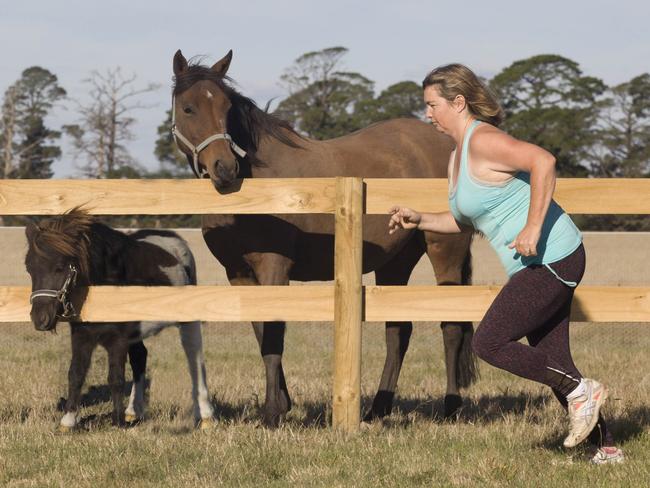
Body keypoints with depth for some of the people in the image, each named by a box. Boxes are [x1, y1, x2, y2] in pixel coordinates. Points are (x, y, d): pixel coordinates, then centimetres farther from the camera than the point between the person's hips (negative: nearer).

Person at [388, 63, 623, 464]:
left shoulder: (483, 141, -14)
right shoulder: (458, 157, 16)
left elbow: (543, 161, -28)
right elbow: (462, 219, 28)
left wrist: (533, 228, -29)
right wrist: (420, 221, 12)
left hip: (550, 260, -10)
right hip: (538, 265, 10)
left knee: (488, 345, -9)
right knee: (551, 363, 10)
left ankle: (580, 390, -3)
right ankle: (607, 447, 12)